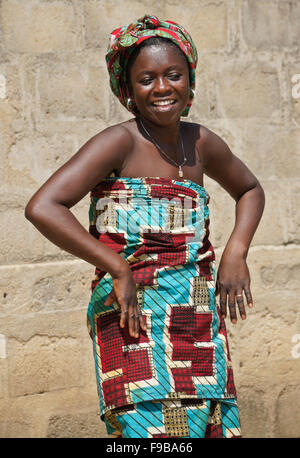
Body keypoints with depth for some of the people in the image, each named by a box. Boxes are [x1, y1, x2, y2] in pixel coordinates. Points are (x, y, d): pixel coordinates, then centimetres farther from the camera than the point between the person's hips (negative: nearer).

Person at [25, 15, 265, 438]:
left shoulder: (201, 143, 11)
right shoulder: (120, 142, -7)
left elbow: (250, 190, 31)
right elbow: (42, 208, -18)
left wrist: (236, 252, 13)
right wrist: (119, 268, -16)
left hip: (198, 321, 6)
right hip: (136, 321, -6)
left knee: (215, 427, 3)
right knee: (155, 429, -16)